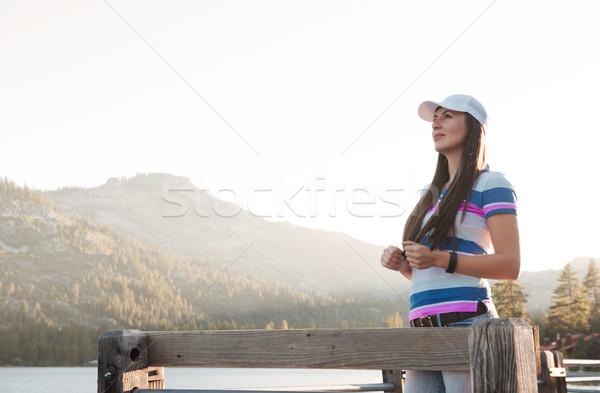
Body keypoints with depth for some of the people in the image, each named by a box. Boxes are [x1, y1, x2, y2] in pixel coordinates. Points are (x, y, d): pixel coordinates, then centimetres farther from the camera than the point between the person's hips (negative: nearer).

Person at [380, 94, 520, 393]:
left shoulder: (491, 184, 1)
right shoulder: (434, 194, 23)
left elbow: (510, 265, -9)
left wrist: (438, 259, -18)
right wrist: (401, 265, 4)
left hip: (466, 323, -7)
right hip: (424, 331, 7)